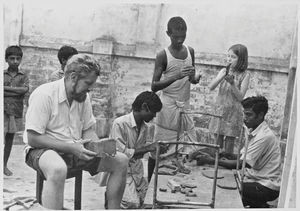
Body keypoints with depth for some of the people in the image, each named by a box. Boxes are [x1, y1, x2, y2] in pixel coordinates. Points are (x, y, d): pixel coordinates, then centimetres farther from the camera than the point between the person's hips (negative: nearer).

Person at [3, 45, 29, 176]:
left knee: (10, 139, 10)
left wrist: (5, 88, -11)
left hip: (16, 111, 2)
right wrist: (17, 91, -13)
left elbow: (25, 89, -11)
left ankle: (5, 165, 22)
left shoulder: (23, 76, 8)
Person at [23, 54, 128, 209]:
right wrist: (70, 147, -25)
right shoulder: (44, 94, -19)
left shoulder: (83, 97, 3)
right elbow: (33, 138, -20)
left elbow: (88, 130, 11)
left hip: (75, 150, 7)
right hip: (45, 150, -7)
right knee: (58, 169, -43)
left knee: (121, 161, -5)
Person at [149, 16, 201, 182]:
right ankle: (147, 182, 15)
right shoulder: (163, 55, -9)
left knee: (190, 146, 6)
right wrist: (176, 76, -25)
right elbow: (154, 86, -12)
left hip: (185, 106, 5)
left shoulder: (190, 51, 6)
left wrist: (195, 77, -9)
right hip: (168, 106, -5)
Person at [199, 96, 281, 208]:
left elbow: (242, 164, -24)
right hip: (255, 179, 9)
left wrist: (213, 161, -22)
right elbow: (242, 157, 8)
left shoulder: (264, 136, -22)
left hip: (267, 187, -8)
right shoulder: (252, 131, 7)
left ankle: (260, 206, 1)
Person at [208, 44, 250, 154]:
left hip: (233, 113, -3)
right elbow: (211, 87, -7)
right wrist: (222, 76, -20)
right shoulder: (224, 71, 5)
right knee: (217, 144, 10)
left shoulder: (245, 75, -5)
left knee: (228, 149, 3)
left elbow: (240, 97, -10)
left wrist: (232, 83, -23)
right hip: (219, 110, 3)